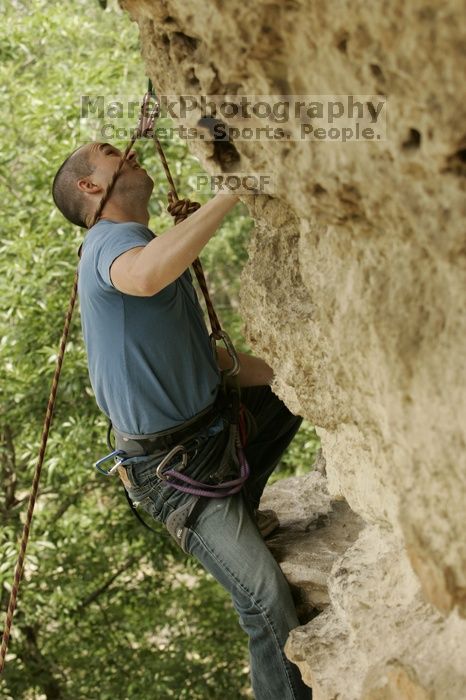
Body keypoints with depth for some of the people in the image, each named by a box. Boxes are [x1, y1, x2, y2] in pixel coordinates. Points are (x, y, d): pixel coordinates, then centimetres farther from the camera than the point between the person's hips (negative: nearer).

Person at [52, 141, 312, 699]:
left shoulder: (140, 241, 14)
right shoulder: (112, 240, -16)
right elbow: (144, 277, -44)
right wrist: (232, 192, -38)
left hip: (217, 424, 9)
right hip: (174, 465, -9)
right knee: (265, 596, -16)